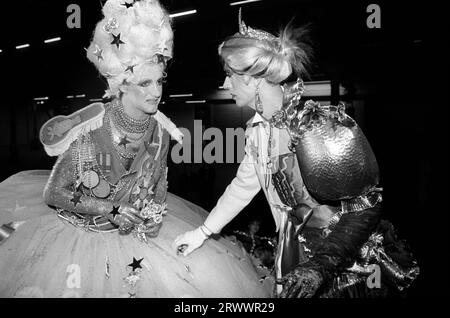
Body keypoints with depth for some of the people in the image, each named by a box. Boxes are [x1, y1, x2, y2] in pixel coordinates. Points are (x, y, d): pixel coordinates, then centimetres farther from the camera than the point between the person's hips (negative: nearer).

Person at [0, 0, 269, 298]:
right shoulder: (89, 131, -25)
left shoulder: (160, 129, -13)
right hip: (79, 230, -3)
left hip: (137, 227, 3)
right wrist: (112, 210, -23)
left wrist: (155, 213, -13)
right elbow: (53, 194, -15)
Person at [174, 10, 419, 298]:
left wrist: (321, 266, -28)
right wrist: (203, 232, 12)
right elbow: (243, 186, 8)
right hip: (298, 253, 5)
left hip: (352, 260, -5)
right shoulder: (258, 129, -3)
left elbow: (367, 205, -23)